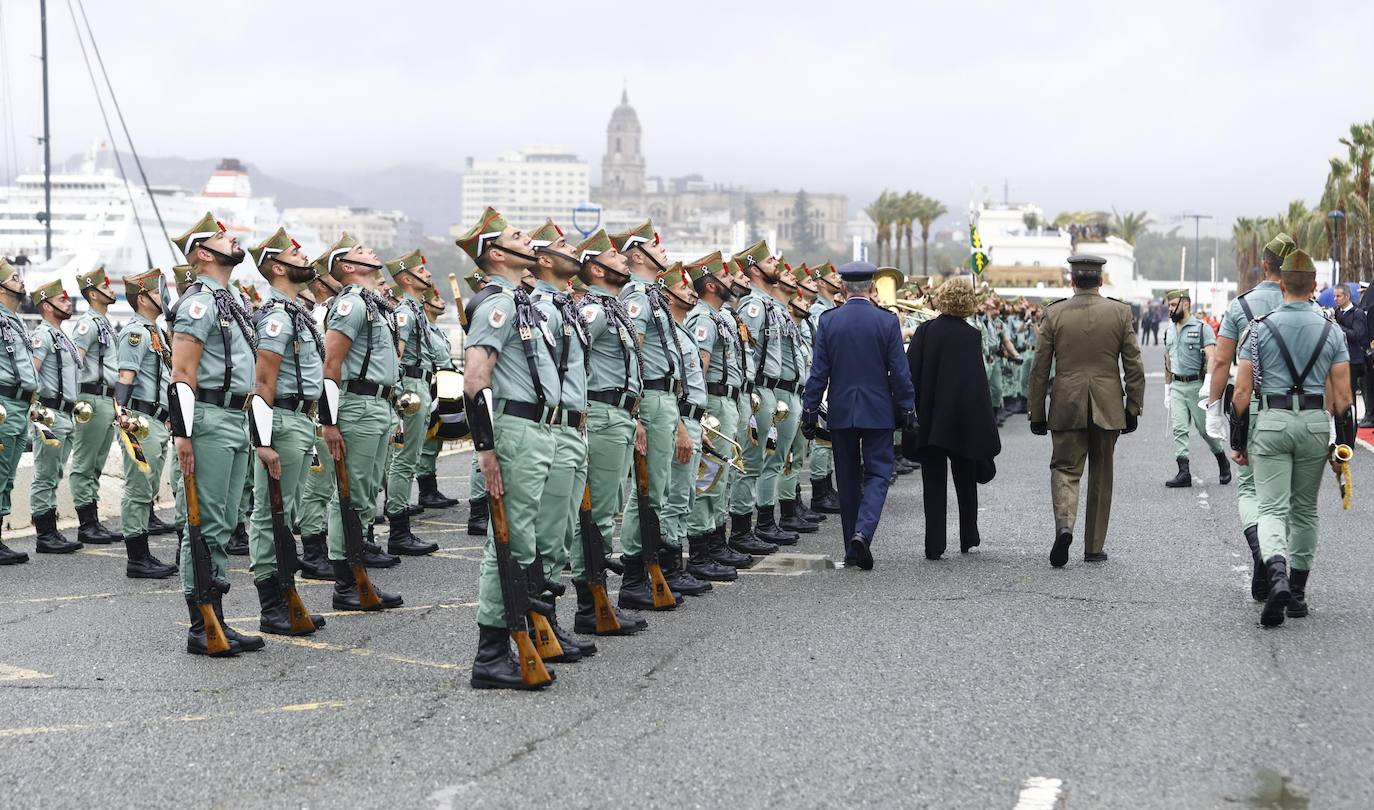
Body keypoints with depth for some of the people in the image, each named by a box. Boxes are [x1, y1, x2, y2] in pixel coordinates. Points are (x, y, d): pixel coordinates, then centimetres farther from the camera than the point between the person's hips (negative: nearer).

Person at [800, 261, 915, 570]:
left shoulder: (828, 321, -3)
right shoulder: (887, 321, -6)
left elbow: (818, 371, -2)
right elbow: (900, 371, -5)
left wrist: (810, 410, 3)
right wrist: (907, 408, 4)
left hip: (840, 411, 2)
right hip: (878, 411, -2)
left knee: (848, 478, 10)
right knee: (877, 473, 4)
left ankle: (852, 550, 14)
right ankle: (863, 532, -19)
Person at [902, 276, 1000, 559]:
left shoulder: (924, 331, -5)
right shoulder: (972, 336, -9)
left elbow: (910, 374, -5)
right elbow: (978, 382, -9)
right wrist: (986, 427, -5)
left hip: (928, 420, 0)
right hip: (963, 421, 0)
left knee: (933, 483, 5)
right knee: (965, 480, 17)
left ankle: (934, 546, -2)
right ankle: (968, 538, 27)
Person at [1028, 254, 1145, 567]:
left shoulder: (1054, 313, -3)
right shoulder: (1120, 312, -1)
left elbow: (1039, 369, 0)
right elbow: (1134, 367, -1)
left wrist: (1037, 413, 7)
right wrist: (1133, 408, 8)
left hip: (1067, 408, -1)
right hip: (1107, 408, 1)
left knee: (1065, 469, 5)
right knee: (1101, 476, 11)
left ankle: (1064, 524, -22)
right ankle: (1094, 547, 16)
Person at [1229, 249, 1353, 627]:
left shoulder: (1261, 327, -3)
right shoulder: (1331, 331, 1)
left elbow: (1242, 391, -4)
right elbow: (1342, 395, -1)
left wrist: (1239, 441, 4)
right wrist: (1343, 444, 7)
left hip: (1271, 424, -2)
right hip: (1315, 424, 2)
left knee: (1272, 509, -3)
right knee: (1305, 511, 14)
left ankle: (1277, 576, -29)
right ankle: (1297, 593, 19)